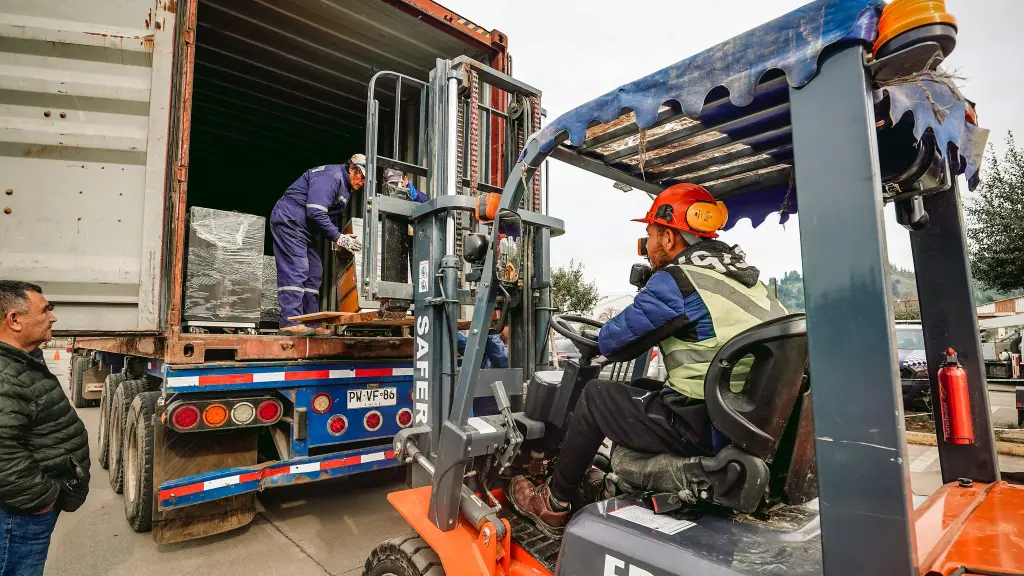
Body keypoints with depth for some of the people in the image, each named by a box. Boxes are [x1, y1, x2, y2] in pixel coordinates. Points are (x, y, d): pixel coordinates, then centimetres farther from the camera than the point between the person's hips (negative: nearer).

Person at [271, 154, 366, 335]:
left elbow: (330, 217, 15)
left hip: (305, 230, 11)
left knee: (314, 274, 5)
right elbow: (316, 213, -27)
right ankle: (290, 322, -17)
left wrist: (340, 239, -2)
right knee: (295, 270, -16)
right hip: (289, 221, -10)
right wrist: (338, 237, -21)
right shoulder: (330, 176, -19)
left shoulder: (346, 189, 14)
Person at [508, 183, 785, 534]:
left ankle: (553, 505, 21)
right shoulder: (743, 273, 10)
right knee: (641, 390, 25)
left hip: (701, 427, -8)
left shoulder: (675, 282, -16)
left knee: (596, 395, 6)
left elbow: (611, 343, -10)